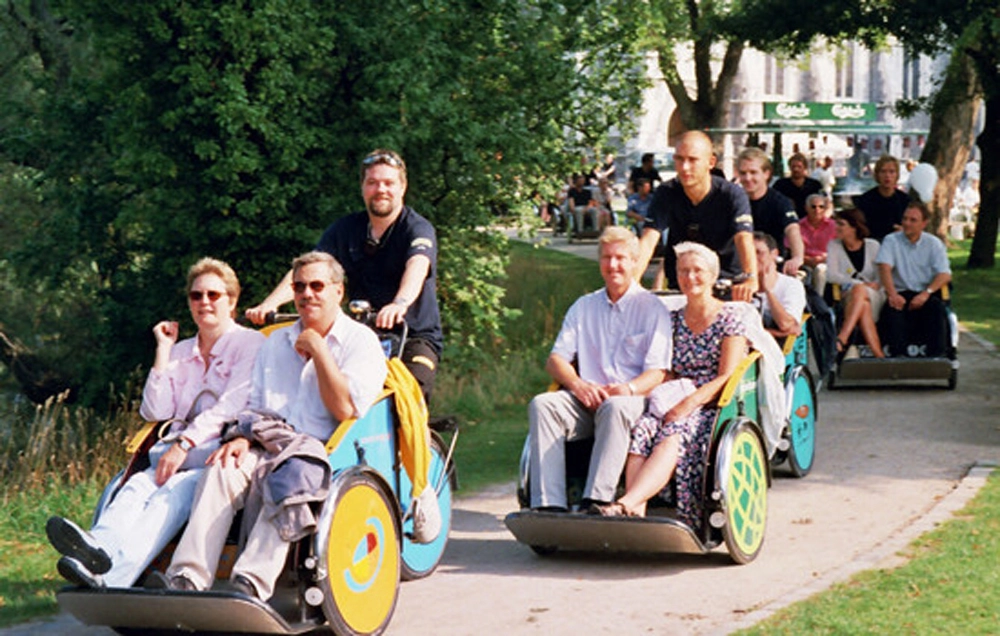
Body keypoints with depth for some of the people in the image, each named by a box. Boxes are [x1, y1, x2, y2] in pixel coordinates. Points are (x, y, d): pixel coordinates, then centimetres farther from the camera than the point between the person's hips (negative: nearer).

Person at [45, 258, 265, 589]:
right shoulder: (181, 352, 26)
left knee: (175, 492, -36)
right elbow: (155, 411, 14)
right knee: (138, 485, -29)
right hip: (175, 454, 6)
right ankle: (101, 544, -59)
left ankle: (114, 570, -61)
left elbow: (232, 406, -8)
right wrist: (163, 351, 10)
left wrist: (185, 444, -21)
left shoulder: (250, 344, 8)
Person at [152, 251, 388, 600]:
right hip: (269, 443, 4)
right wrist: (242, 437, -2)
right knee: (222, 469, -27)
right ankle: (187, 578, -40)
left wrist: (318, 350, -5)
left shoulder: (361, 341, 6)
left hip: (323, 451, -4)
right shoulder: (276, 342, 24)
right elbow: (255, 405, 21)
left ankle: (251, 583, -48)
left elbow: (346, 410, -8)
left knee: (287, 481, -37)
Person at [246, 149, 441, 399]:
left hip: (416, 335, -4)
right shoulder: (347, 229, 9)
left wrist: (400, 304, -49)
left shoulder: (418, 228, -5)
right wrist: (270, 303, -21)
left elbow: (417, 267, -27)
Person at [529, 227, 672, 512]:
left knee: (615, 408, -39)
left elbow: (657, 371, 0)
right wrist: (577, 384, -6)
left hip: (633, 401, -4)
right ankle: (549, 504, -37)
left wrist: (629, 388, -21)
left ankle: (596, 501, -48)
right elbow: (556, 359, 16)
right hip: (586, 400, 4)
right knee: (542, 405, -27)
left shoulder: (652, 308, 10)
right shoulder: (584, 306, 24)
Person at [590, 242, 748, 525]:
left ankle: (626, 504, -56)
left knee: (673, 436, -36)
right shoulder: (672, 320, 20)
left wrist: (690, 403, -19)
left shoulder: (730, 318, 5)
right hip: (675, 404, 4)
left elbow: (727, 378, -5)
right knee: (642, 430, -32)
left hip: (714, 409, -4)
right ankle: (636, 513, -49)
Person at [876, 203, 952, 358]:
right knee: (892, 308, -33)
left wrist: (926, 293, -21)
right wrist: (892, 294, -29)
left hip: (925, 294, 1)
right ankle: (898, 353, -36)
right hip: (900, 293, -1)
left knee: (937, 307, -31)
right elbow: (884, 268, -10)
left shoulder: (934, 243, 8)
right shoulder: (891, 241, 6)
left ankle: (935, 353, -29)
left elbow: (945, 275, -3)